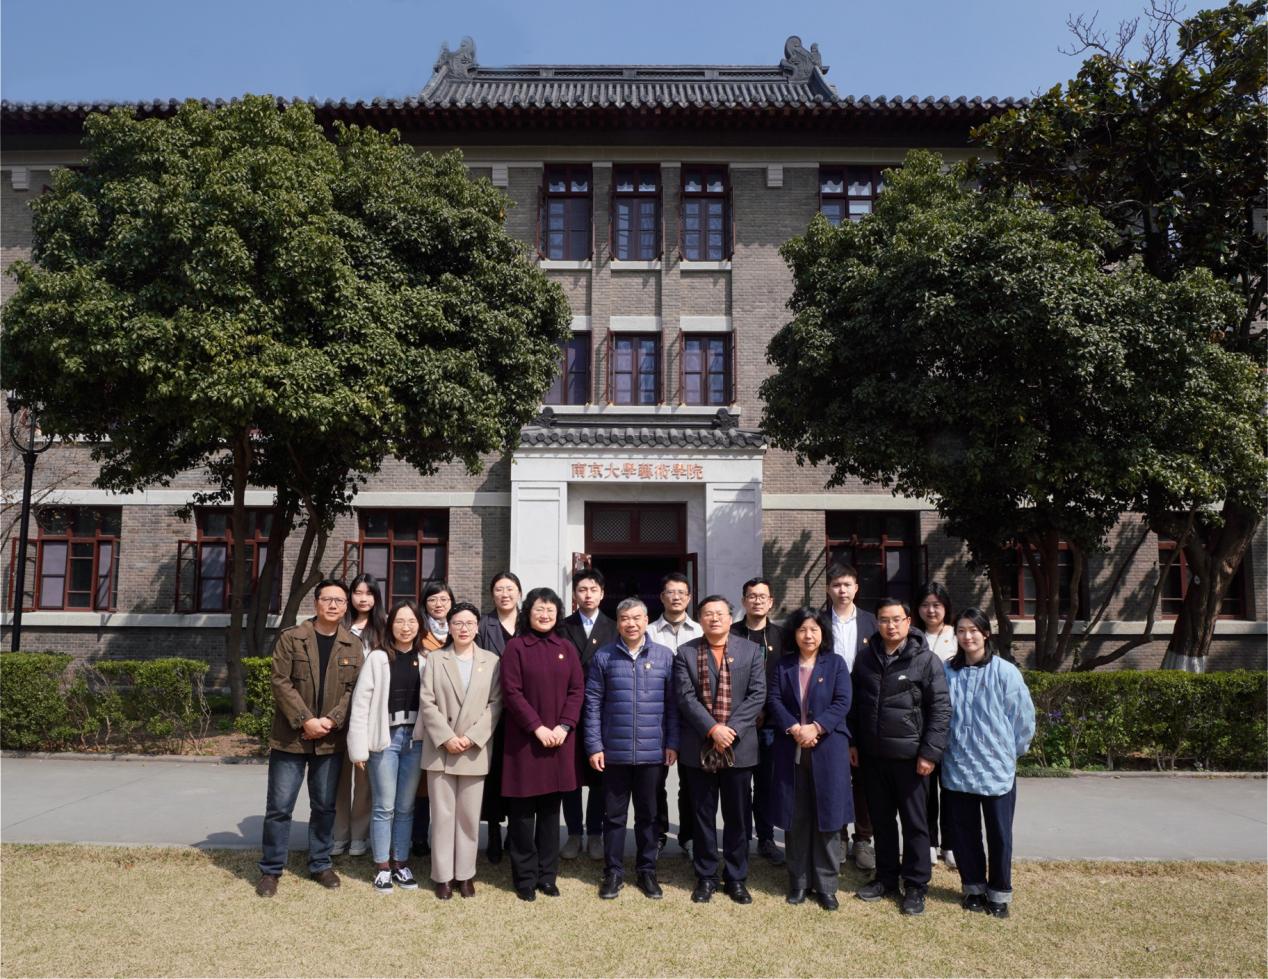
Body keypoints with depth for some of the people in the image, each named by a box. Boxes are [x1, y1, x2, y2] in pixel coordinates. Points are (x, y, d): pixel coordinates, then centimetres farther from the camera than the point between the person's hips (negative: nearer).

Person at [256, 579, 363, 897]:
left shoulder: (353, 645, 4)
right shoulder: (291, 638, -3)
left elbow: (354, 689, 0)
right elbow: (281, 682, -8)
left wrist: (332, 720, -14)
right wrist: (305, 721, -16)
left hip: (331, 739, 2)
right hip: (290, 737, -2)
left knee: (325, 806, 12)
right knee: (279, 807, 3)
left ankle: (320, 864, 27)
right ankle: (270, 870, 17)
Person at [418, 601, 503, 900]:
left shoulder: (492, 661, 5)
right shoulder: (435, 659, 6)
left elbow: (495, 704, 0)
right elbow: (427, 703, -1)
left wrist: (472, 737, -10)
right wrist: (446, 738, -11)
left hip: (475, 750, 0)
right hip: (440, 749, 0)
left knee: (469, 815, 7)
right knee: (442, 814, 4)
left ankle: (465, 874, 18)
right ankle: (443, 875, 14)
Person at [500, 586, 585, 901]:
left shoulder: (566, 649, 9)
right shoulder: (516, 647, -2)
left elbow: (577, 690, 5)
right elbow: (512, 692, -8)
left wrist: (564, 726, -9)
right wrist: (537, 727, -15)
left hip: (559, 738, 3)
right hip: (524, 739, -3)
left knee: (550, 810, 10)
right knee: (522, 812, 3)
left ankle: (547, 875, 20)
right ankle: (525, 878, 14)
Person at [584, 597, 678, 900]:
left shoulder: (664, 655, 0)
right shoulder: (603, 656, -2)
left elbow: (672, 703, 3)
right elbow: (593, 703, -1)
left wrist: (672, 743, -2)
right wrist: (594, 745, -5)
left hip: (652, 751, 1)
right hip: (614, 750, 0)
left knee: (647, 814, 13)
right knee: (614, 815, 10)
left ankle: (646, 870, 27)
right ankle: (613, 872, 23)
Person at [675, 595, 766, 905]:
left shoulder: (751, 650, 3)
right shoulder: (686, 653, 2)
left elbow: (757, 695, -4)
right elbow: (685, 696, -7)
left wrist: (731, 729, -14)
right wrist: (712, 729, -17)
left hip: (739, 747, 0)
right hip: (699, 748, 0)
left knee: (737, 817, 8)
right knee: (703, 816, 9)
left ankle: (736, 878, 21)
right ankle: (706, 877, 22)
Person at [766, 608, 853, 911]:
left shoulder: (835, 664, 5)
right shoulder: (783, 665, 10)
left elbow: (842, 703, -5)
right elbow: (773, 701, 0)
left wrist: (815, 728, -16)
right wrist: (794, 729, -15)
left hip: (827, 750, -1)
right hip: (791, 750, 2)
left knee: (827, 817, 2)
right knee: (795, 817, 6)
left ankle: (826, 885, 12)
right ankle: (798, 881, 17)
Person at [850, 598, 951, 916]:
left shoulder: (926, 660, -8)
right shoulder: (866, 657, 6)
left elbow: (940, 708, -9)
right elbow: (854, 703, 12)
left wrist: (930, 752, -13)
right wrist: (852, 742, 8)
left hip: (909, 756, -4)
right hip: (872, 755, 4)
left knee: (914, 822, 7)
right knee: (881, 820, 15)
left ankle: (916, 885, 20)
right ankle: (885, 877, 30)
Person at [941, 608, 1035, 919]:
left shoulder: (1005, 672, -11)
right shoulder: (947, 672, -2)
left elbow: (1024, 717, -4)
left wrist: (1010, 752, 4)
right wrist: (945, 750, 8)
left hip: (997, 770, -2)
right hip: (956, 769, 3)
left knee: (999, 835, 10)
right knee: (964, 833, 14)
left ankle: (999, 893, 26)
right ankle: (973, 887, 31)